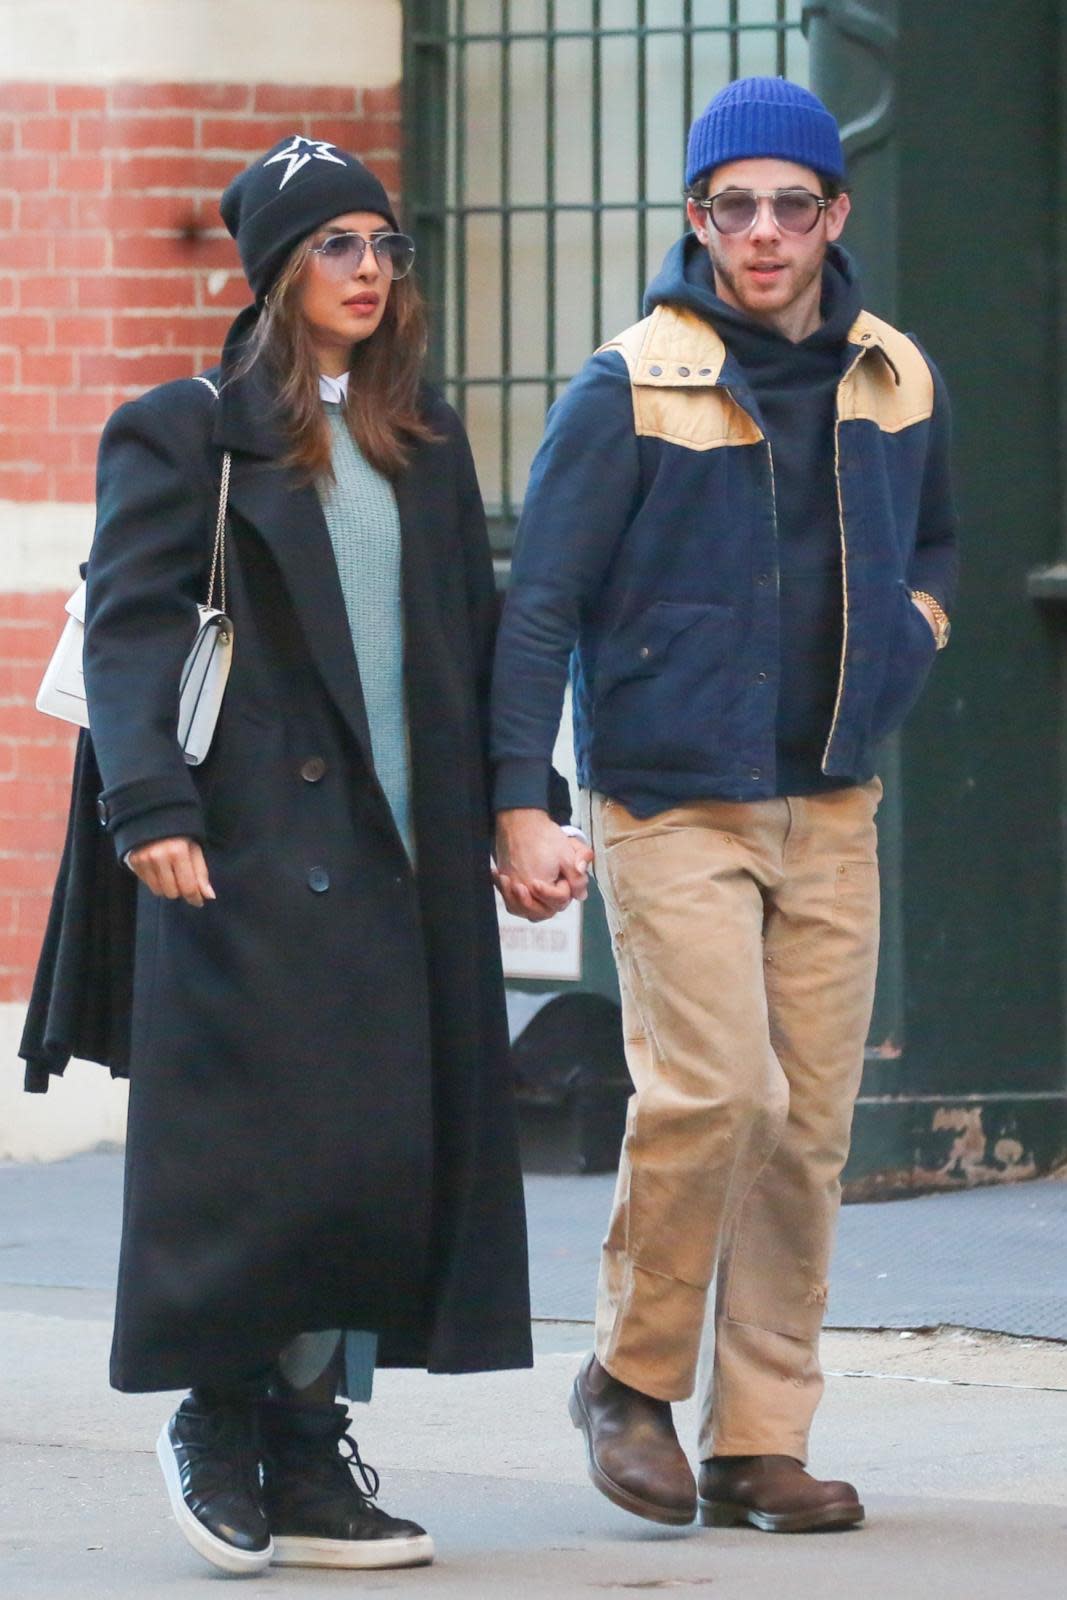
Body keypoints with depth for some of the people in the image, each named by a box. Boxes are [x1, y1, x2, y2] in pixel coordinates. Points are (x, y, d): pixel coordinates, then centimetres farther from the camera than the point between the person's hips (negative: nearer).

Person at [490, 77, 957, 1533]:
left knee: (810, 1123, 3)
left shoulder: (897, 384, 8)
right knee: (713, 1087, -18)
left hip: (833, 809, 5)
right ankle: (633, 1375, 3)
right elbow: (540, 604, -6)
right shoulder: (632, 392, -7)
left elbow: (932, 537, 28)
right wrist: (521, 800, -12)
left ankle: (762, 1439, 10)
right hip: (672, 801, -5)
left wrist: (921, 618, 6)